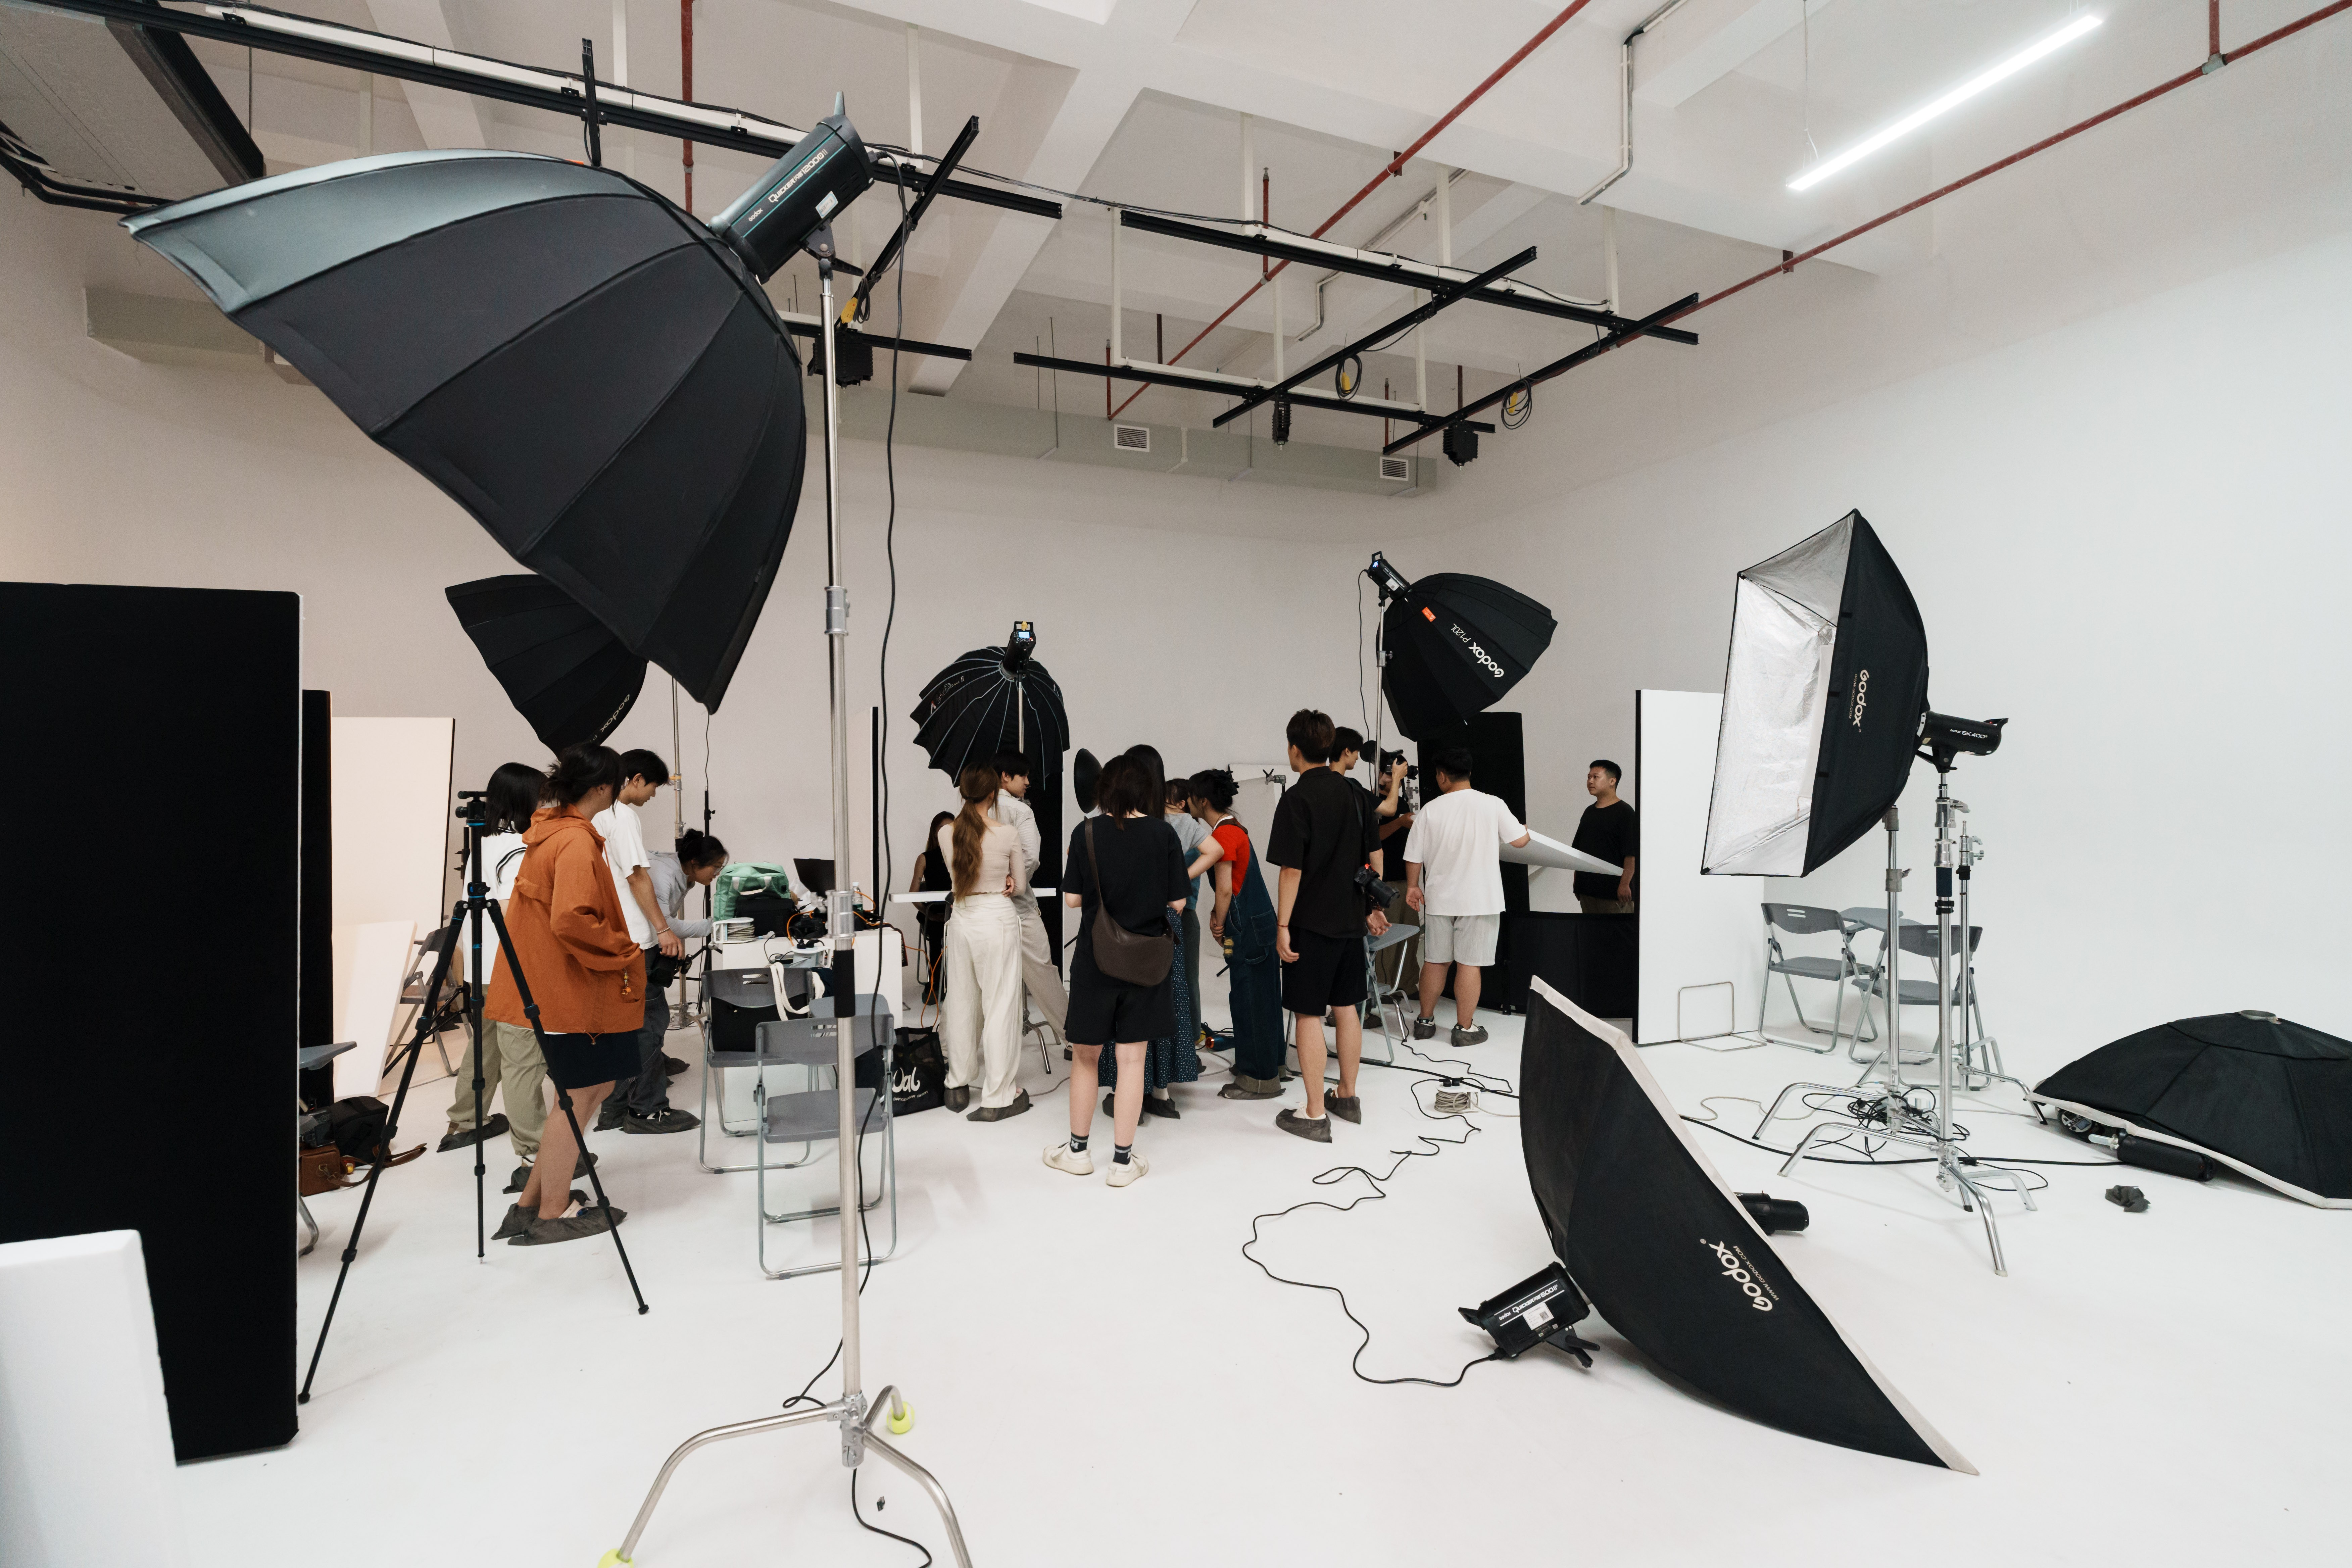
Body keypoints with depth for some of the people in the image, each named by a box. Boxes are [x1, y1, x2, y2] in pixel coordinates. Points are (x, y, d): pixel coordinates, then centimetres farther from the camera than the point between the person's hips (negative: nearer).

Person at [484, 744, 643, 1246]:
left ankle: (534, 1201, 22)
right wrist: (625, 954, -16)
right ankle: (551, 1215, 13)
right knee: (579, 1096, 2)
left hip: (554, 982, 10)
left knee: (595, 1085, 16)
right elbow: (571, 919, -28)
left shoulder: (548, 832, 12)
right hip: (572, 991, -10)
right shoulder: (576, 841, -19)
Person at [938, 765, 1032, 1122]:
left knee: (961, 1002, 16)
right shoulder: (1009, 834, -11)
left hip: (962, 919, 4)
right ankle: (998, 1097, 8)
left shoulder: (946, 834, -3)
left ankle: (959, 1086, 29)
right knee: (1000, 1006, 3)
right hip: (999, 919, -4)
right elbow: (1021, 883, 1)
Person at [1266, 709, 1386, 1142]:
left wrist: (1283, 925, -13)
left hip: (1311, 924, -7)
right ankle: (1348, 1098, 29)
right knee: (1347, 1007, 16)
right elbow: (1375, 855, 10)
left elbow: (1292, 869, -17)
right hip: (1349, 919, 7)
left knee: (1309, 1014, 1)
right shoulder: (1354, 793, 6)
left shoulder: (1297, 799, -14)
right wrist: (1374, 909, 18)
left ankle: (1315, 1115, 7)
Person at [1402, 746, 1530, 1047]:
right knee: (1469, 964, 3)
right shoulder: (1492, 805, -8)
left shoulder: (1430, 810, -4)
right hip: (1479, 900, -2)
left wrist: (1413, 886, 16)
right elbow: (1520, 841, -1)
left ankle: (1425, 1021, 24)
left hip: (1439, 898, 2)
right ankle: (1465, 1028, 10)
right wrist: (1525, 827, 22)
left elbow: (1414, 856, -1)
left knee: (1435, 961, 13)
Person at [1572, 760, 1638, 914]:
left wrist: (1625, 885, -19)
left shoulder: (1625, 812, -9)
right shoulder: (1589, 812, 14)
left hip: (1613, 891, -7)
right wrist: (1577, 883, 16)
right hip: (1586, 888, 7)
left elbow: (1632, 854, -15)